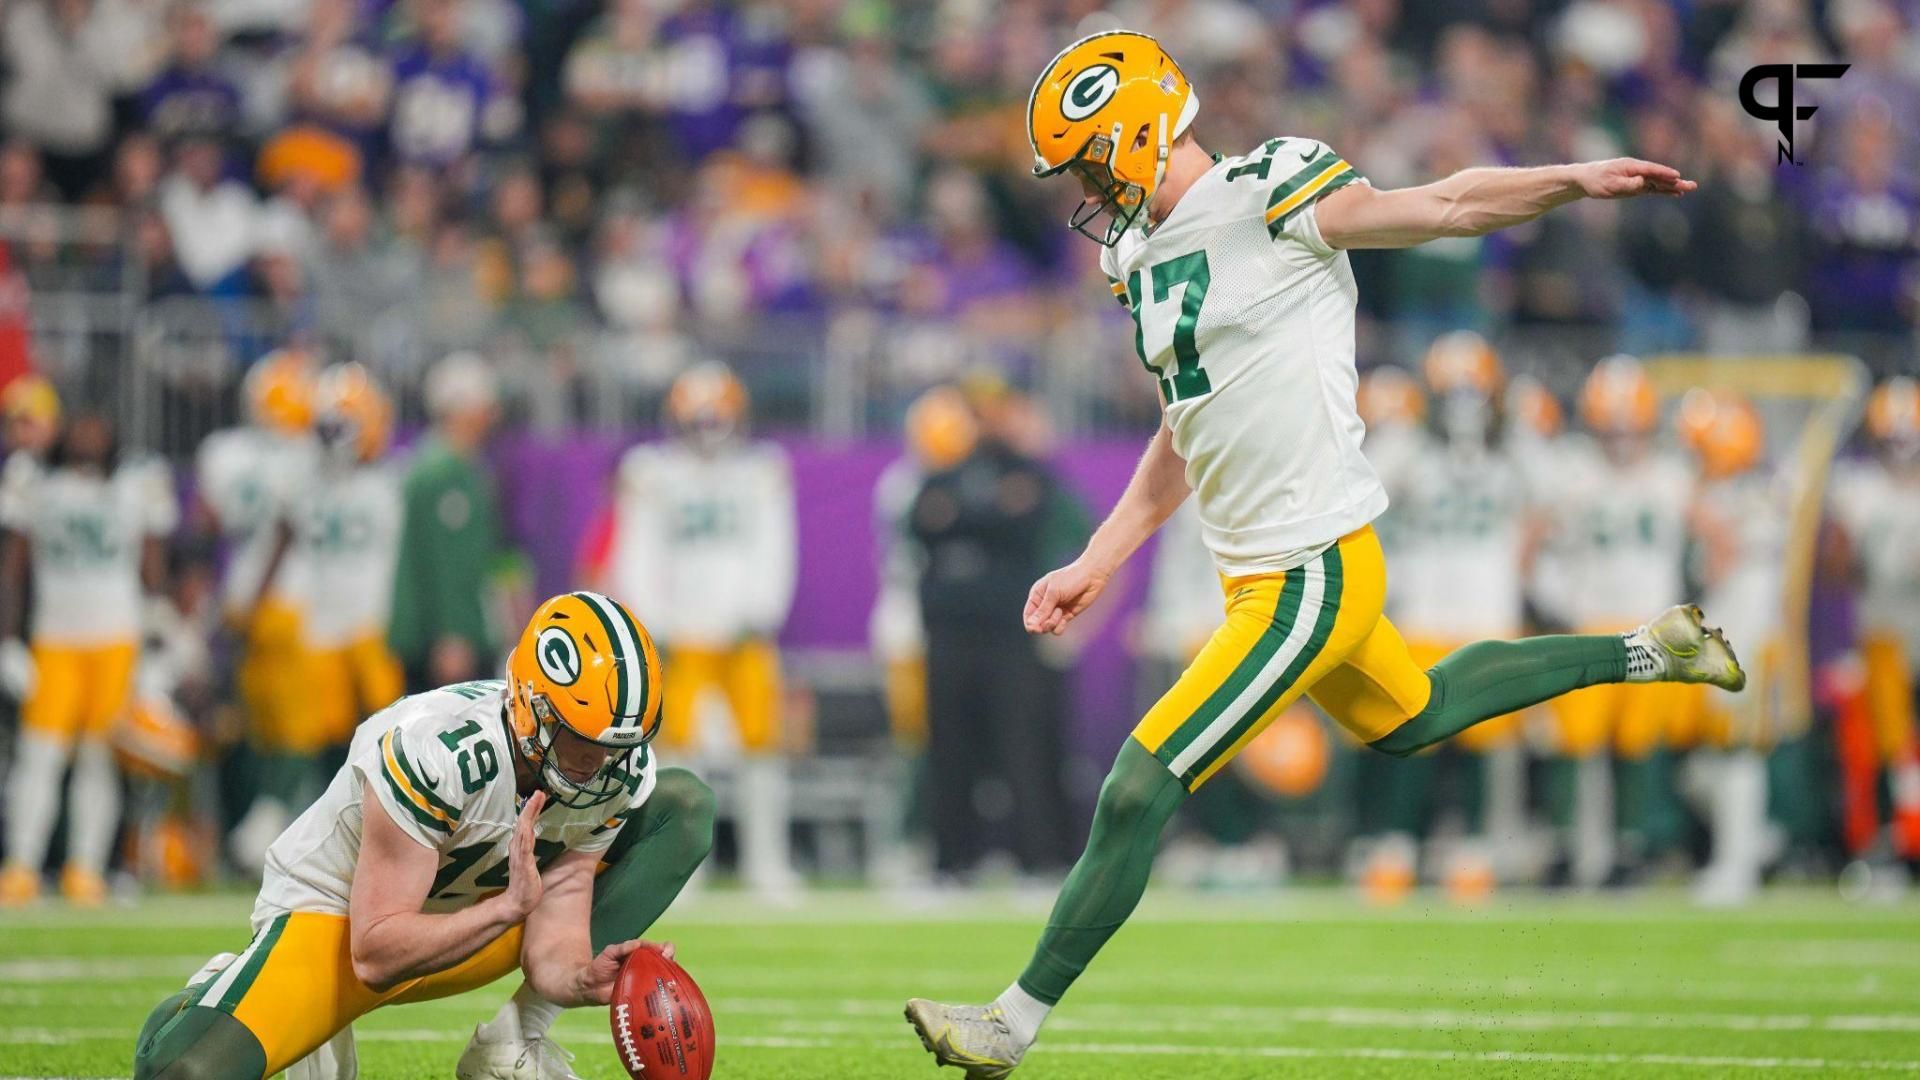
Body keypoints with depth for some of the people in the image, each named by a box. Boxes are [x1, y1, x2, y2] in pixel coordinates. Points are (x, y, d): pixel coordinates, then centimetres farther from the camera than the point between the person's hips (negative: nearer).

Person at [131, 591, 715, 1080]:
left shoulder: (620, 770, -16)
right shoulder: (435, 751, -34)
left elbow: (552, 943, -17)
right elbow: (376, 954, -32)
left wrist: (585, 978, -40)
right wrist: (507, 907, -43)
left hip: (472, 921, 6)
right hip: (332, 914, -6)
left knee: (684, 804, -8)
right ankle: (220, 998, 10)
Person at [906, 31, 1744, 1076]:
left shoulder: (1264, 198, -15)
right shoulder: (1144, 255, 12)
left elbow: (1446, 206, -16)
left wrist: (1575, 179, -29)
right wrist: (1097, 563, 20)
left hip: (1310, 576, -10)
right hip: (1258, 573, 10)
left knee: (1139, 792, -8)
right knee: (1410, 717, 29)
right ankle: (1644, 653, 42)